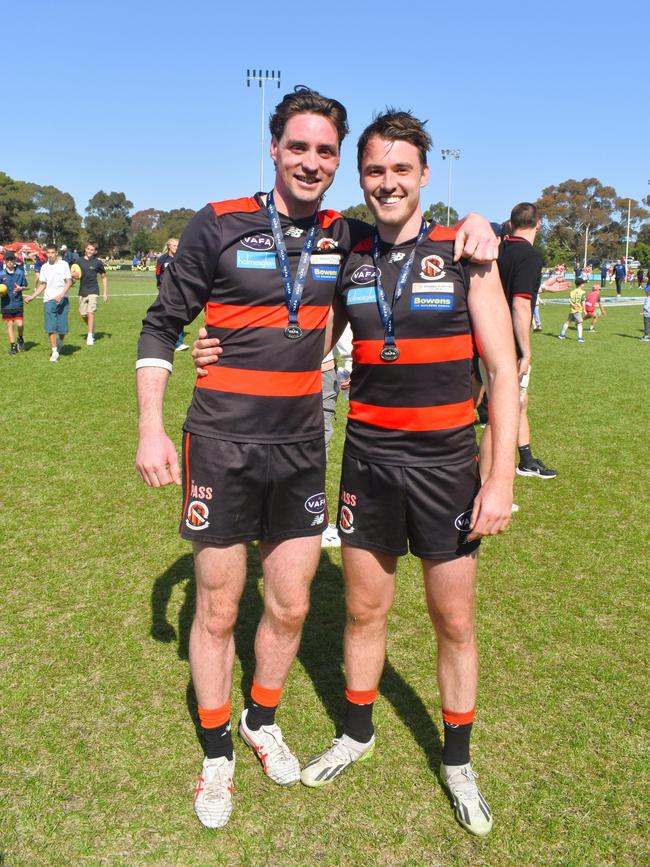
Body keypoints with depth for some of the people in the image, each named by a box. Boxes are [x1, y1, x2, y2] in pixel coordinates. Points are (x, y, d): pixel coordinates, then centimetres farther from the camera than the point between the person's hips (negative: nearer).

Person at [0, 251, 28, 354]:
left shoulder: (20, 272, -1)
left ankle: (20, 339, 25)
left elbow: (25, 286, 8)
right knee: (10, 324, 5)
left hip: (18, 303, 0)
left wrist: (20, 288, -13)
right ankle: (12, 346, 14)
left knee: (19, 324, -5)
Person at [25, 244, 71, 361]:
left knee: (62, 327, -2)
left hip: (62, 299, -3)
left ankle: (60, 342, 30)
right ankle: (54, 351, 1)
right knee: (50, 327, -5)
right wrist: (32, 296, 10)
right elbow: (43, 285, 17)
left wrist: (61, 295, -19)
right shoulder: (44, 267, 11)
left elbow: (68, 282, -5)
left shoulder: (64, 264, -1)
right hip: (48, 300, 3)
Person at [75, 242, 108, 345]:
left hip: (93, 291, -4)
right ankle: (92, 330, 34)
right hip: (82, 291, 4)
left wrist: (105, 293, 2)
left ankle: (90, 337, -9)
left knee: (90, 313, -14)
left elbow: (103, 277, 5)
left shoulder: (98, 262, -3)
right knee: (83, 314, 8)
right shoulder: (80, 261, 5)